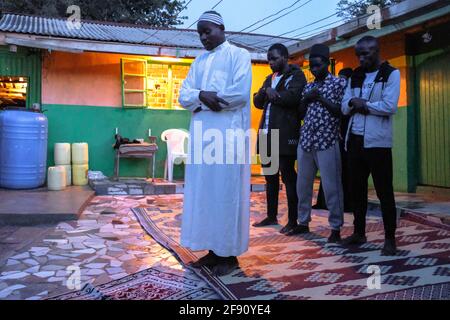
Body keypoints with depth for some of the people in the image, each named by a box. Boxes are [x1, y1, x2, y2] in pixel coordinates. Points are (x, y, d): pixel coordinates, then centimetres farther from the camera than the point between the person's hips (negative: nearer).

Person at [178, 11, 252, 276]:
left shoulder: (239, 55, 3)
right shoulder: (199, 61, 21)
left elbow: (240, 92, -12)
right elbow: (184, 96, 11)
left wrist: (205, 100, -5)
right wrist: (202, 95, -11)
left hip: (228, 132, -6)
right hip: (202, 132, 6)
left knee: (226, 191, -4)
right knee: (203, 191, 5)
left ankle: (230, 254, 6)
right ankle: (214, 249, 15)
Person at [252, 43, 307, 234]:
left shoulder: (296, 75, -2)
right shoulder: (270, 78, 21)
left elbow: (292, 97, -20)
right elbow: (257, 102, 14)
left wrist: (272, 93, -7)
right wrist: (265, 92, -6)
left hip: (285, 135, -8)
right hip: (267, 133, 8)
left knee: (288, 176, -4)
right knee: (270, 176, 12)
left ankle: (292, 220, 3)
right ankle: (271, 216, 22)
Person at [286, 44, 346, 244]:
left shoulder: (339, 83, 1)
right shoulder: (308, 87, 17)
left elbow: (342, 111, -6)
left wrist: (320, 98, -12)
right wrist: (306, 99, -1)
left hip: (327, 142, -6)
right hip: (306, 141, 6)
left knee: (331, 186, -3)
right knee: (303, 185, 10)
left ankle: (336, 228, 7)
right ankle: (303, 223, 24)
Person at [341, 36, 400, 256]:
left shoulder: (391, 74, -2)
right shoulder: (355, 76, 16)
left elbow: (389, 106, -15)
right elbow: (344, 107, 10)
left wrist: (362, 104, -7)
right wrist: (354, 102, -10)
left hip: (377, 141, -6)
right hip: (355, 140, 6)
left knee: (384, 191, -1)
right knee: (356, 188, 11)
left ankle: (390, 238, 8)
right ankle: (359, 232, 23)